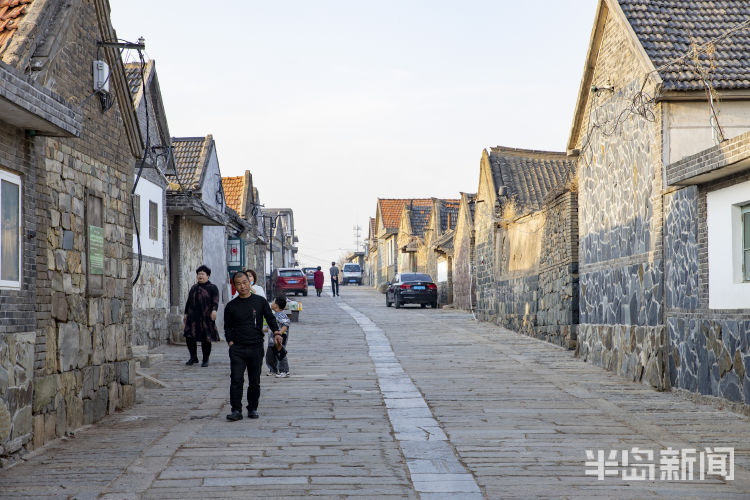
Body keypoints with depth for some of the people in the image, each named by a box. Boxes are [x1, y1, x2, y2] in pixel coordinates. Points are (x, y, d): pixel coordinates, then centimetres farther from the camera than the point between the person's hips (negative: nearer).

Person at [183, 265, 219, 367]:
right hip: (193, 317, 4)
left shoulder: (212, 288, 2)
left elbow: (215, 301, -9)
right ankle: (193, 357, 14)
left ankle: (205, 360, 11)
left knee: (206, 339, -2)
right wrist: (186, 314, 19)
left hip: (206, 318, -4)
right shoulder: (193, 288, 18)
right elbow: (188, 302, 22)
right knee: (189, 337, -3)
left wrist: (214, 310, -25)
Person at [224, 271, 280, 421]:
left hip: (256, 347, 0)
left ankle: (253, 408, 17)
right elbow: (227, 327, 11)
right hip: (237, 348, 0)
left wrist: (276, 332, -6)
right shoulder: (231, 306, 7)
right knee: (236, 379, -9)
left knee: (255, 381, 5)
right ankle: (236, 410, -6)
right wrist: (231, 342, -3)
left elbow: (270, 318, 9)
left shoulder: (260, 301, 6)